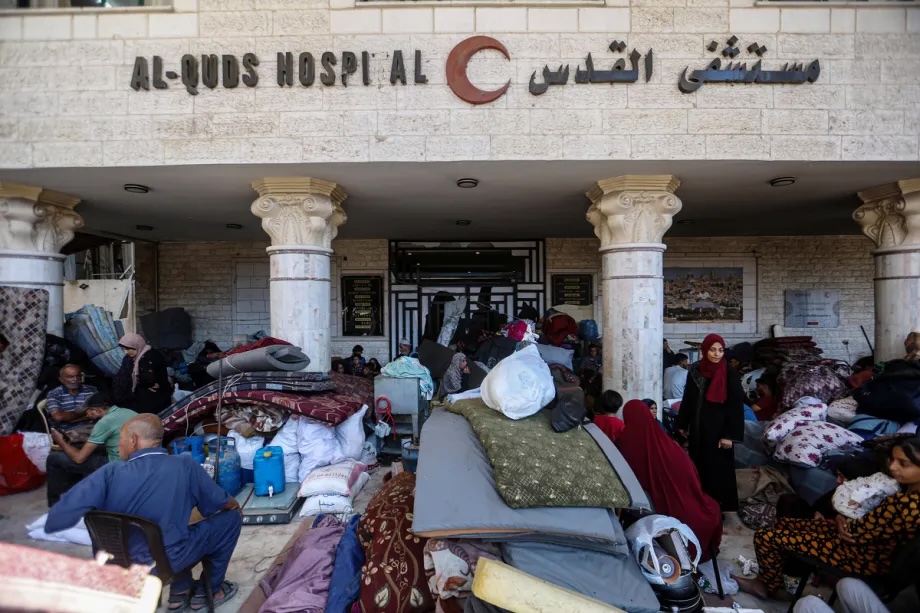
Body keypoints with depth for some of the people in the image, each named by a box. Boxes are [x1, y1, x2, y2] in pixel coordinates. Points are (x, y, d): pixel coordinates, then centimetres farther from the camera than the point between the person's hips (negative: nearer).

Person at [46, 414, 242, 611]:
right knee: (231, 517, 14)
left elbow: (55, 520, -18)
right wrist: (235, 505, 20)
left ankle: (180, 591, 30)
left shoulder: (111, 473, -15)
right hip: (169, 561, -4)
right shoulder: (185, 465, -16)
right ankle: (211, 590, 24)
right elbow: (221, 502, -2)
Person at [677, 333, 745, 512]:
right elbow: (687, 399, 11)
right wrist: (682, 424, 13)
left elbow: (736, 406, -12)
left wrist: (730, 435, -16)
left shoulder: (730, 374, -10)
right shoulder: (695, 370, 2)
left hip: (718, 430, -4)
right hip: (697, 428, 5)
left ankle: (719, 507, 16)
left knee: (718, 469, 3)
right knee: (699, 467, 13)